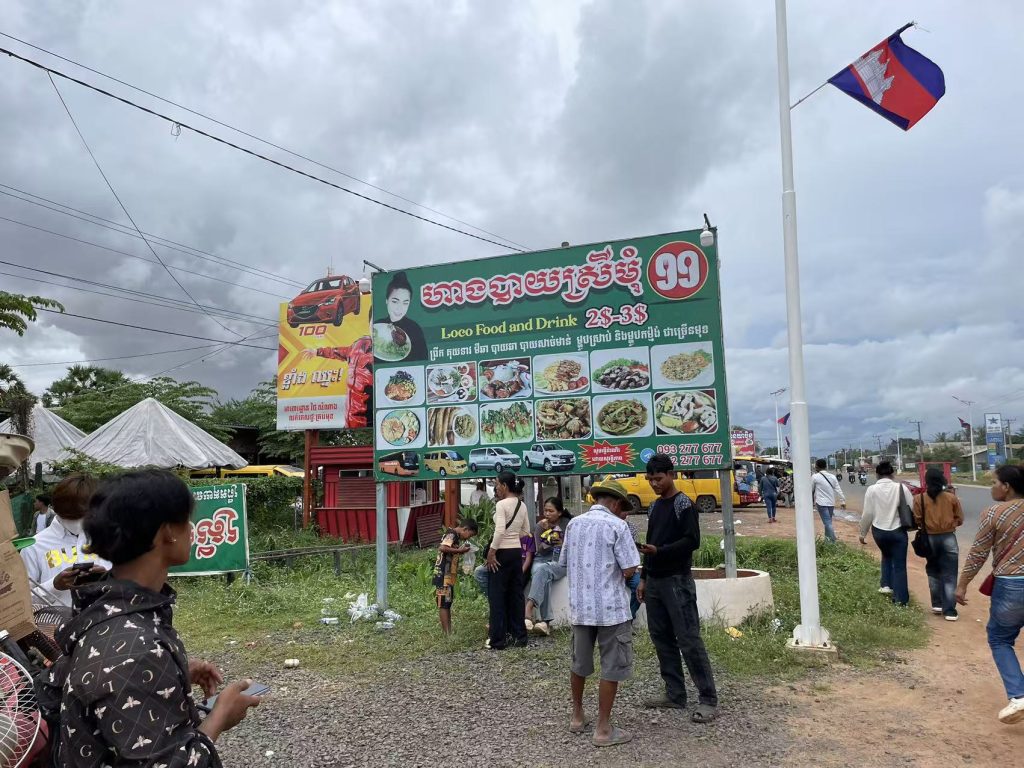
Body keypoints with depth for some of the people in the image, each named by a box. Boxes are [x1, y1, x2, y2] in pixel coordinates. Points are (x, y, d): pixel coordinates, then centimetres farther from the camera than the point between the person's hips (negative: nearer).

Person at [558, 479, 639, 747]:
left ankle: (577, 717, 32)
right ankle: (603, 729, 8)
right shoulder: (616, 526, -11)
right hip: (611, 607, -6)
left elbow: (564, 562, 14)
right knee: (611, 668, 4)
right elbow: (629, 570, -14)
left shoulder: (574, 524, 6)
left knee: (579, 664, 19)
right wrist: (615, 569, 7)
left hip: (579, 605, 6)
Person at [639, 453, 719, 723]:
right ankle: (674, 694, 19)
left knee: (689, 640, -7)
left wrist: (660, 551, -23)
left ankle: (708, 700, -1)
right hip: (654, 582, 8)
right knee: (662, 638, 10)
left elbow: (692, 541, -15)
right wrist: (644, 578, 17)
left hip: (677, 581, -8)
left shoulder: (684, 504, -8)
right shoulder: (654, 506, 15)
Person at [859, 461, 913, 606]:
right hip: (898, 530, -1)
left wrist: (863, 533, 6)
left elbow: (867, 514, -6)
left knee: (886, 555, 29)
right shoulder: (901, 488, -10)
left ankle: (886, 585, 22)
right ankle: (900, 598, 9)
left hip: (878, 531, 1)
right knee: (899, 564, 8)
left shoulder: (871, 490, -9)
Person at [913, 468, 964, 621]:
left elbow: (917, 520, -7)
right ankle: (950, 610, 1)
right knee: (949, 575, 3)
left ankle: (937, 604, 22)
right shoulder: (952, 498, -6)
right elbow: (959, 519, 0)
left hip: (930, 538, 1)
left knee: (933, 572, 18)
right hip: (948, 538, -1)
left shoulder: (919, 499, -8)